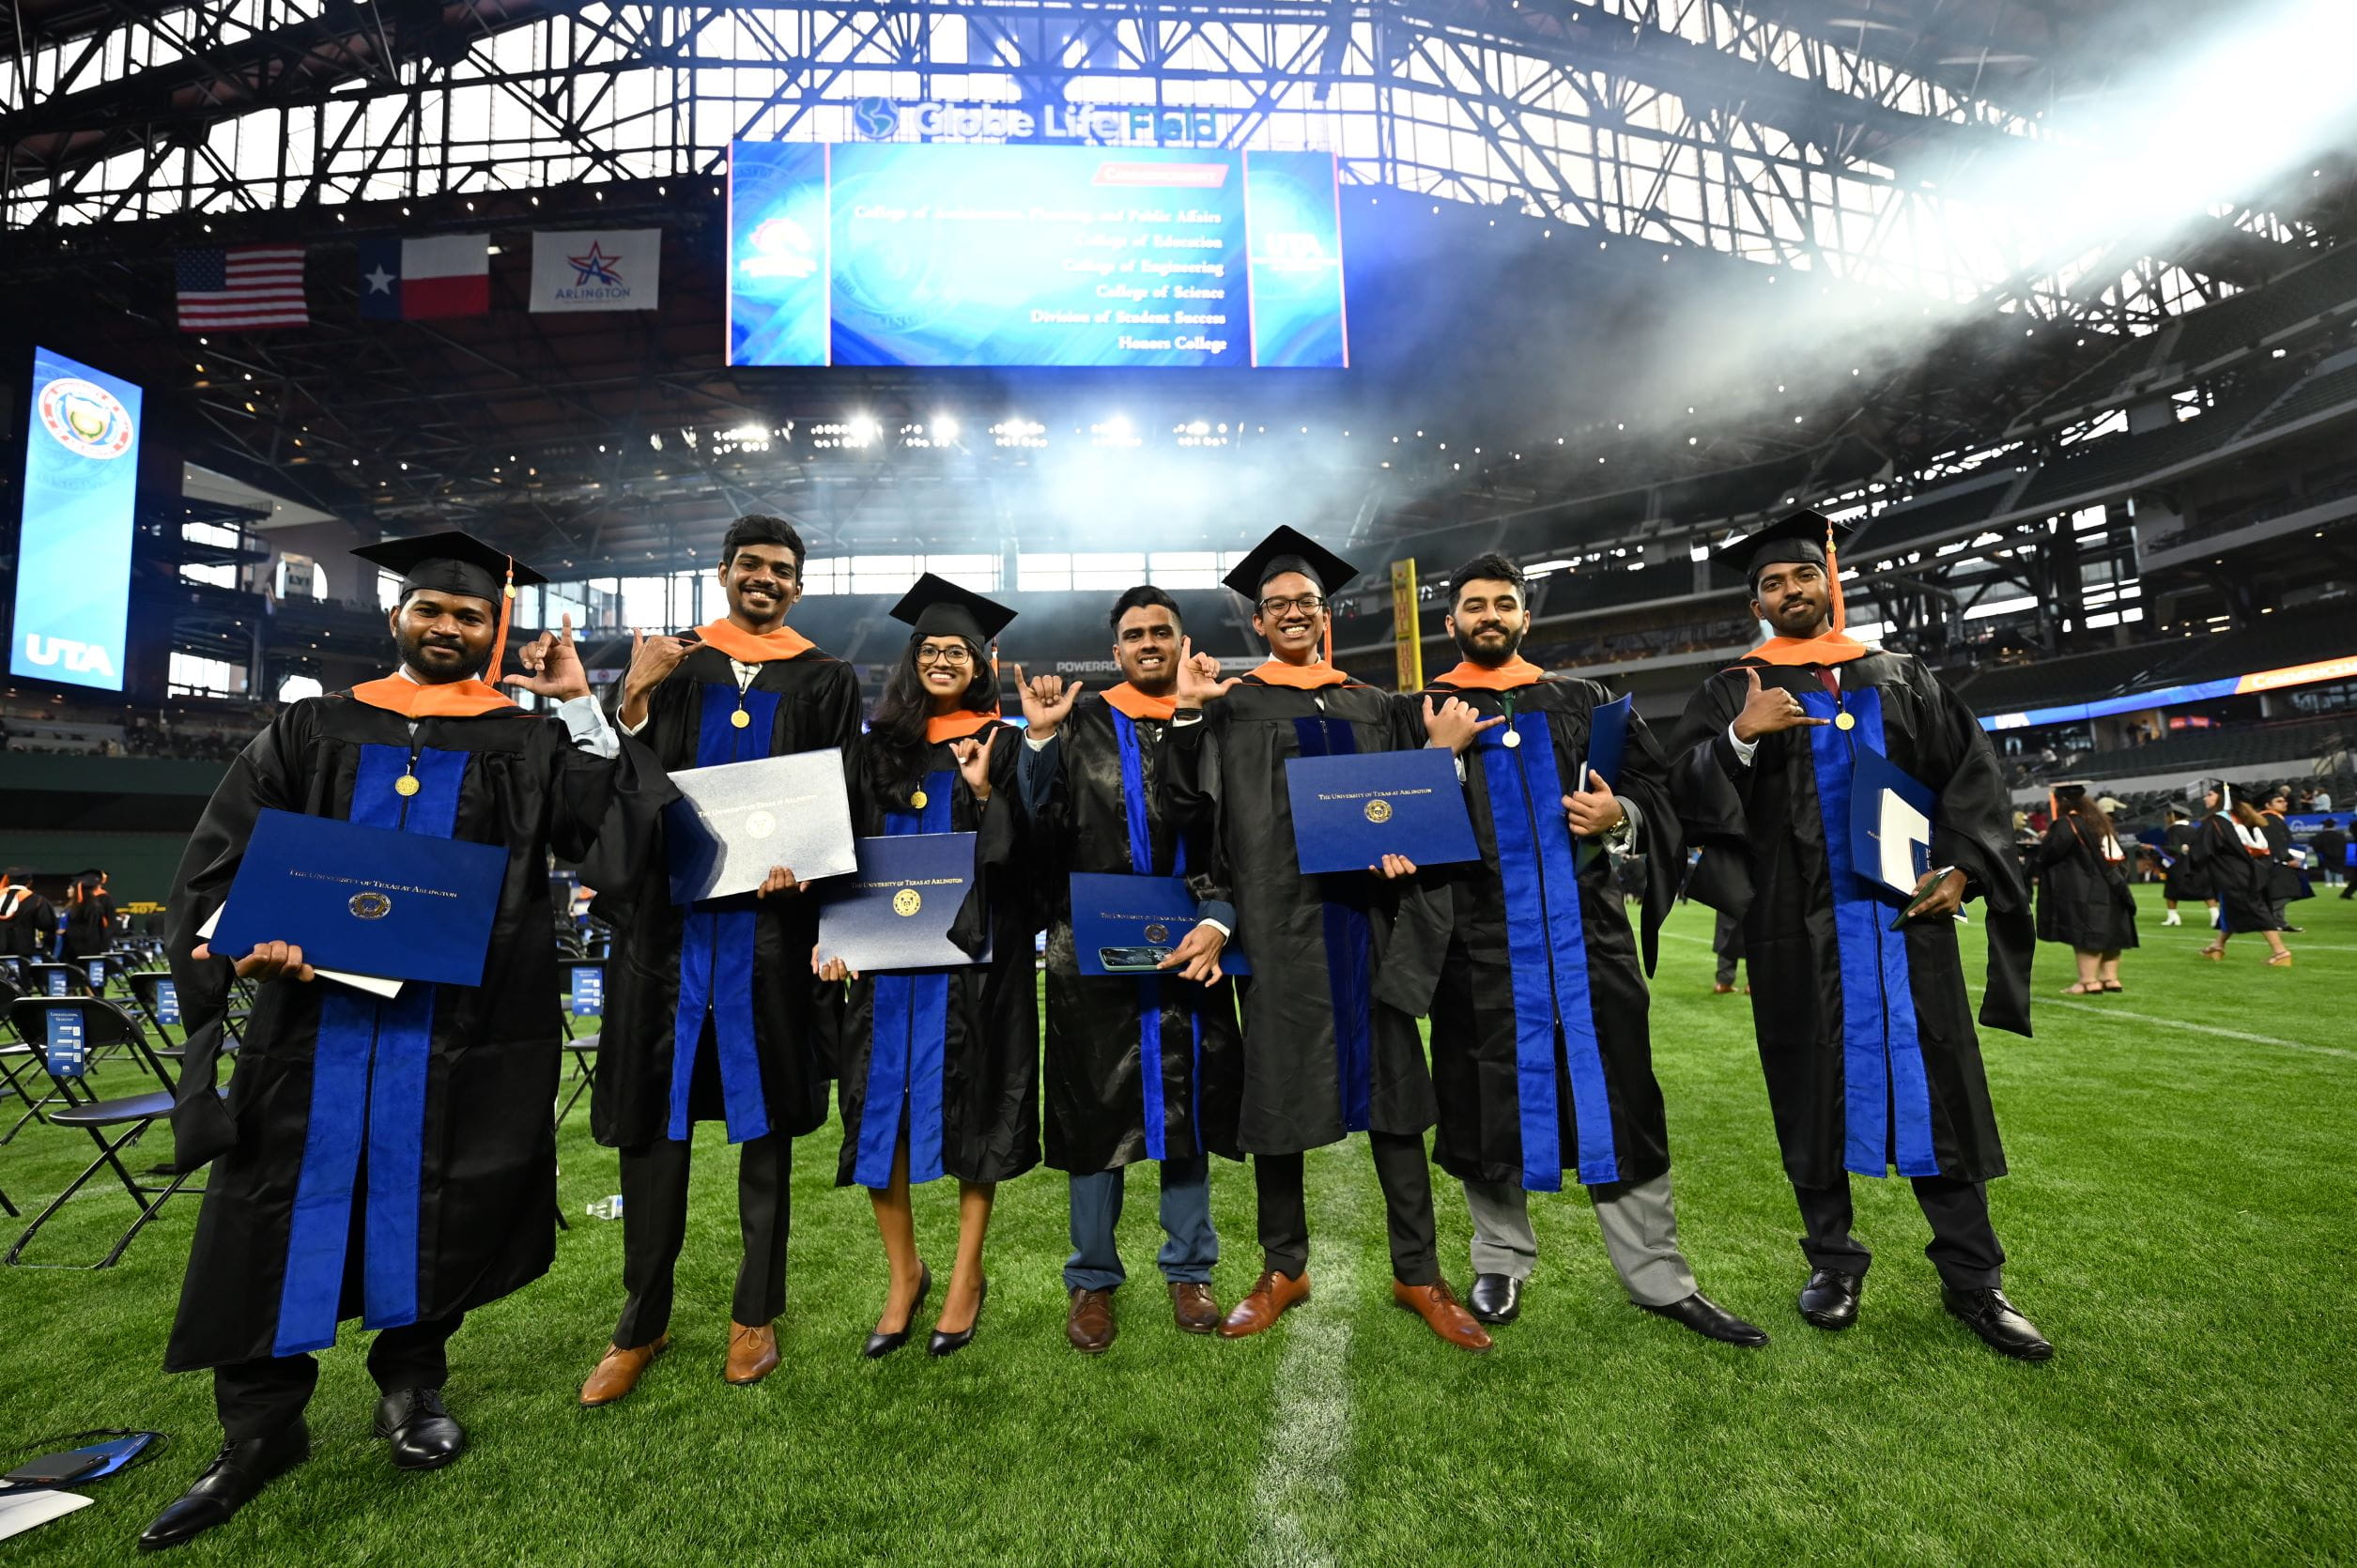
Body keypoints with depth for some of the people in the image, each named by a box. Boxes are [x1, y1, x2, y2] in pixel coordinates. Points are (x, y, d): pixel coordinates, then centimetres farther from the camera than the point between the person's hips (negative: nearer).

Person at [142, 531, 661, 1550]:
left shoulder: (527, 743, 6)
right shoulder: (313, 730, 11)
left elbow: (616, 827, -8)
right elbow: (221, 855, 6)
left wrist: (579, 706, -8)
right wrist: (243, 941, -13)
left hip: (461, 1024, -1)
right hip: (316, 1007, 2)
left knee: (433, 1209, 8)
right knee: (280, 1210, 6)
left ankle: (411, 1383, 29)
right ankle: (260, 1428, 23)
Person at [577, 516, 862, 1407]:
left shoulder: (825, 683, 8)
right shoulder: (671, 666, 11)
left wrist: (802, 859, -16)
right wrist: (633, 700, -12)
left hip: (768, 918, -1)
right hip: (668, 914, 1)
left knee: (763, 1116, 8)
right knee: (653, 1118, 7)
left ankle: (755, 1314, 23)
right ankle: (643, 1323, 23)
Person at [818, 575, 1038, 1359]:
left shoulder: (1001, 747, 4)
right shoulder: (875, 745, 11)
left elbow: (1019, 854, -1)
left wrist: (983, 793, -16)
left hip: (974, 952, -2)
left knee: (971, 1106, 3)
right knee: (882, 1105, 3)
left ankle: (967, 1274, 20)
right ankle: (904, 1272, 21)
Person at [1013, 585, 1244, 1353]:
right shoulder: (1078, 723, 5)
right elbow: (1041, 833, -5)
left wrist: (1217, 923, -12)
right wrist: (1038, 739, -13)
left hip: (1190, 946, 1)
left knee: (1187, 1107, 10)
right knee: (1096, 1110, 7)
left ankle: (1189, 1269, 29)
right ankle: (1092, 1280, 25)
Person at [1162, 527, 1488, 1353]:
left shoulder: (1372, 707, 15)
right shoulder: (1230, 705, 7)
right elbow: (1190, 804, -4)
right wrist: (1185, 715, -14)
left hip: (1367, 915, 3)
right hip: (1278, 919, -2)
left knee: (1391, 1088, 6)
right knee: (1277, 1090, 6)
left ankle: (1417, 1273, 20)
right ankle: (1284, 1268, 23)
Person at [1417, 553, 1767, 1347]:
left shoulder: (1582, 702, 14)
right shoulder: (1426, 713, 7)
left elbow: (1651, 782, 13)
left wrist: (1619, 816, -7)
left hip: (1583, 925, 2)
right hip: (1480, 932, -1)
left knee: (1617, 1099, 6)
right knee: (1490, 1098, 7)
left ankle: (1658, 1276, 21)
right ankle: (1501, 1264, 24)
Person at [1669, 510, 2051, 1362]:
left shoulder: (1903, 677, 14)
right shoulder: (1733, 692, 5)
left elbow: (1973, 771, 10)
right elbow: (1687, 789, -6)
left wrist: (1961, 866, -3)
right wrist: (1741, 736, -23)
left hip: (1908, 913, 2)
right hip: (1799, 928, -2)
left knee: (1938, 1089, 6)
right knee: (1815, 1090, 5)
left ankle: (1972, 1280, 19)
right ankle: (1834, 1262, 20)